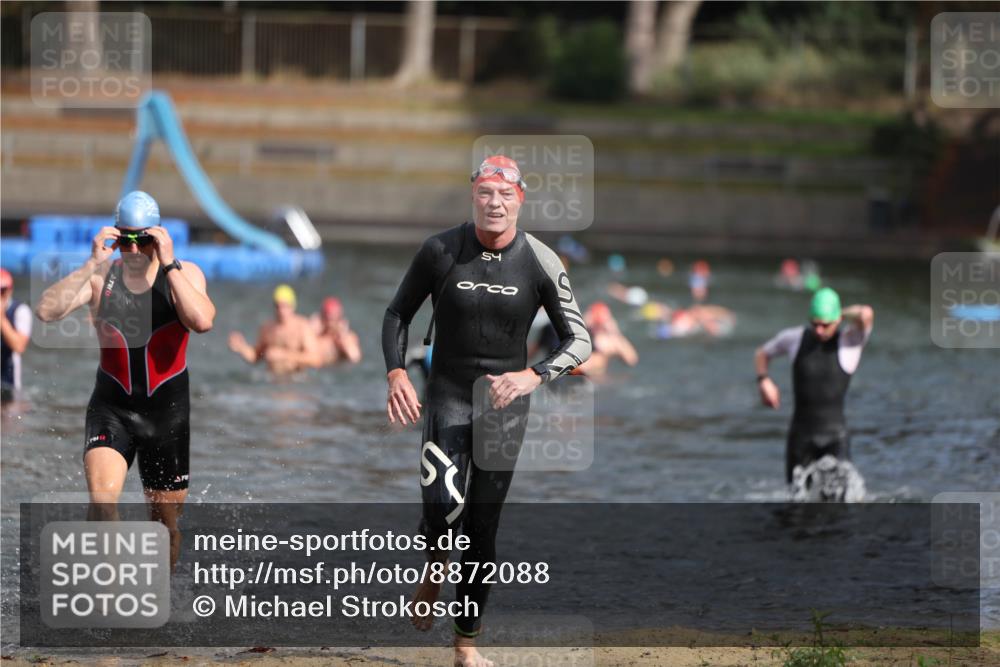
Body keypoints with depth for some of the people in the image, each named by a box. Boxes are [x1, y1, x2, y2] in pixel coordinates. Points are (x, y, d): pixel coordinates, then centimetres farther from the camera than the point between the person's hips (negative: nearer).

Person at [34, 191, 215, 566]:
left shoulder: (183, 274, -5)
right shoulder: (101, 276, -4)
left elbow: (202, 321, -25)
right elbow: (47, 311, -19)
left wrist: (168, 265, -24)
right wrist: (93, 264, -24)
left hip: (168, 409, 1)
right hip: (111, 408, 0)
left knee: (166, 519, 9)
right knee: (102, 497, -26)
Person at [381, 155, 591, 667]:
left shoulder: (541, 263, -8)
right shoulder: (441, 251, -8)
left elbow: (579, 341, -4)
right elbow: (398, 314, 5)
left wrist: (533, 375, -22)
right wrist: (397, 373, -12)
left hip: (506, 398, 1)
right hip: (448, 392, -1)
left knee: (484, 526, 6)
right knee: (444, 504, -24)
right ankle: (435, 564, 12)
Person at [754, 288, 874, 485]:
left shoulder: (849, 341, -7)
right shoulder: (795, 338, 2)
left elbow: (866, 314, -28)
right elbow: (762, 353, 20)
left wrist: (845, 314, -8)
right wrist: (764, 381, 2)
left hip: (835, 434, -3)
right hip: (801, 433, 3)